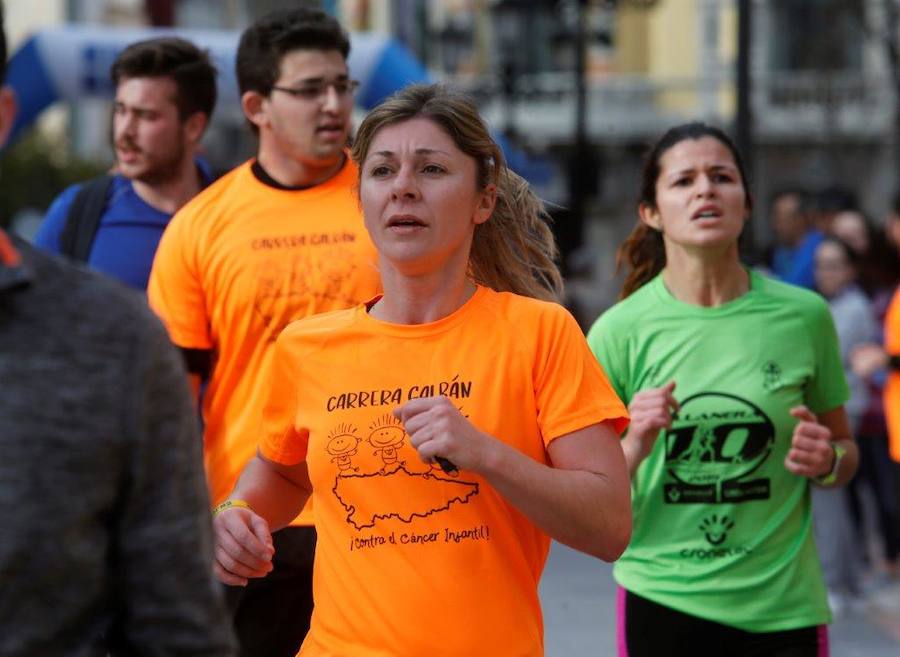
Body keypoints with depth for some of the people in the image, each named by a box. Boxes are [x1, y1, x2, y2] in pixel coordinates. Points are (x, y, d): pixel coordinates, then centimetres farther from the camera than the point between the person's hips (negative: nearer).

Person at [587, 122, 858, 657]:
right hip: (663, 600, -1)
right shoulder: (621, 331, -6)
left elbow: (846, 451, 12)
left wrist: (828, 461, -9)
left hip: (783, 607, 1)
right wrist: (633, 447, -20)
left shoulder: (804, 316, -2)